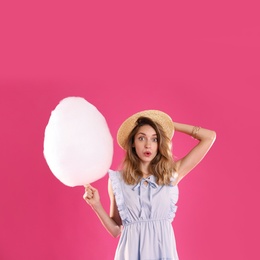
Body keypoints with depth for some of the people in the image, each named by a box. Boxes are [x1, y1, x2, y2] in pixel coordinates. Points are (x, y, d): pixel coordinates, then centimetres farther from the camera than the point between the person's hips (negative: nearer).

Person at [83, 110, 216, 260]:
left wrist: (170, 124, 6)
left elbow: (209, 137, 0)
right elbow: (115, 230, 5)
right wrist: (96, 205, -9)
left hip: (162, 248, 1)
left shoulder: (172, 174, 1)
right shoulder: (117, 180, 1)